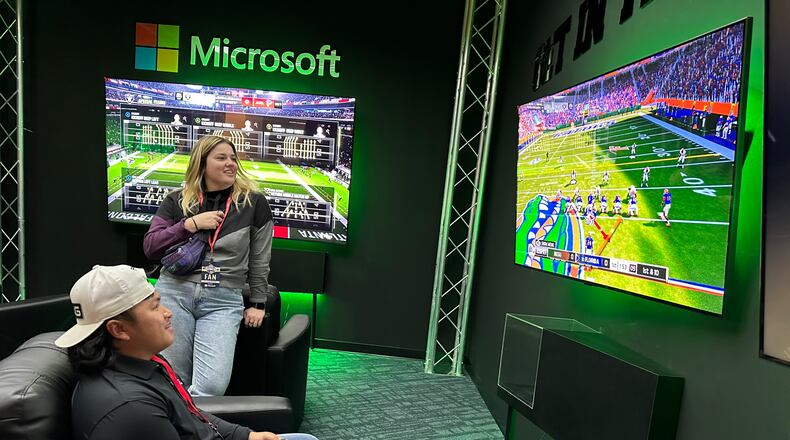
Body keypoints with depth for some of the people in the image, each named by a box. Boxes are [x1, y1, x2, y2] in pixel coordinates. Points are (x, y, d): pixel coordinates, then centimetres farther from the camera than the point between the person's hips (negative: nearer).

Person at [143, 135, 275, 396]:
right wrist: (191, 224, -9)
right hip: (175, 291, 2)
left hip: (224, 300, -1)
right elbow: (150, 248, 3)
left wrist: (258, 303, 7)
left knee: (213, 385, -12)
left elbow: (260, 259, 7)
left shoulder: (253, 202, 2)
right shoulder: (177, 201, 7)